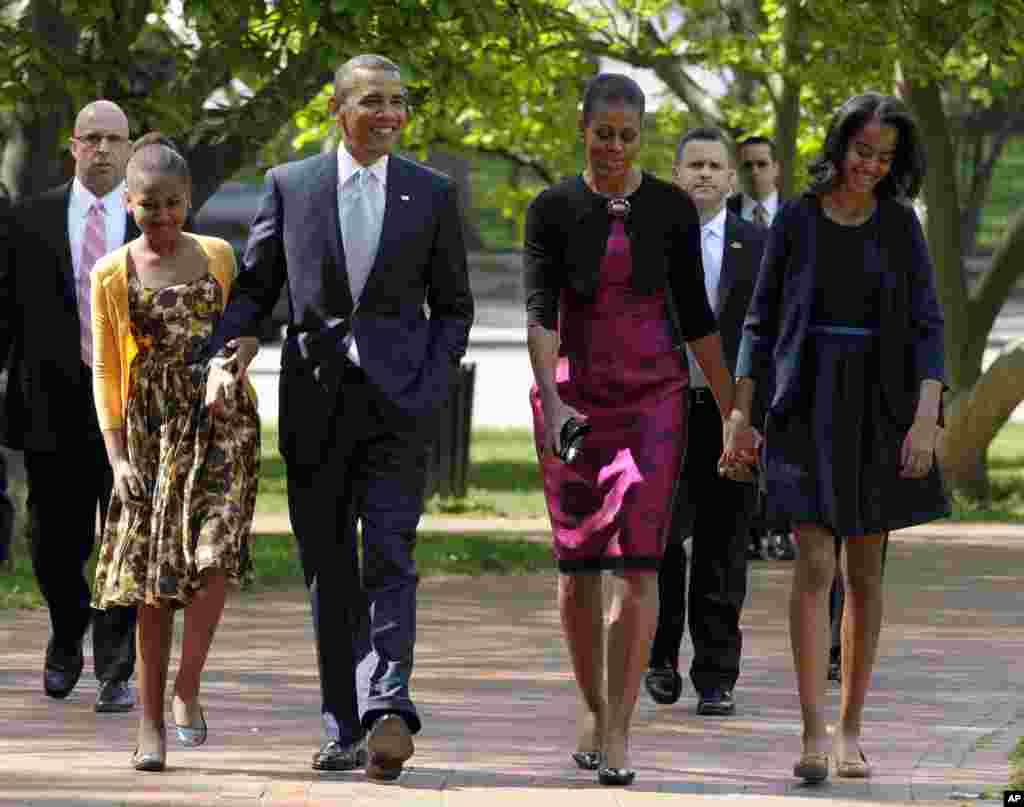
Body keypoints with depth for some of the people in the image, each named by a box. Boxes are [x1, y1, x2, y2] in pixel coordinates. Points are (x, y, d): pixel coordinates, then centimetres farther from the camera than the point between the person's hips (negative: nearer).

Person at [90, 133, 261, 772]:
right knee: (154, 579, 0)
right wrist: (117, 456, -6)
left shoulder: (218, 256, 5)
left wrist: (236, 352, -2)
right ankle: (152, 724, 7)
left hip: (223, 424, 1)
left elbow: (247, 331, 19)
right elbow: (106, 372, 1)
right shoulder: (113, 275, 1)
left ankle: (188, 686, -4)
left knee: (215, 552, -19)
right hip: (152, 432, 0)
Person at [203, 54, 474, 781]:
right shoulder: (290, 185, 7)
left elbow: (453, 306, 11)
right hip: (315, 400, 2)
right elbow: (253, 288, 9)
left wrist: (433, 386, -4)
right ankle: (345, 728, 13)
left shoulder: (431, 194, 7)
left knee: (389, 557, -15)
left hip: (398, 400, -2)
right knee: (330, 572, 6)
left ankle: (388, 713, -26)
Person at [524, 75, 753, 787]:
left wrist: (733, 408, 8)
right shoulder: (554, 209, -3)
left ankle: (618, 731, -11)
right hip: (572, 395, 0)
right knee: (579, 563, 7)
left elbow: (695, 315, 7)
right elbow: (541, 309, -14)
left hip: (654, 393, 0)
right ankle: (594, 709, 26)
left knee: (638, 561, -11)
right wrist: (552, 401, -28)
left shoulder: (672, 209, 1)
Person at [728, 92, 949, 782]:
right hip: (808, 407, -1)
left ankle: (851, 728, 17)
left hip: (879, 408, 1)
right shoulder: (796, 220, 1)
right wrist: (740, 409, -1)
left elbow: (927, 325, -2)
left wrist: (926, 417, -15)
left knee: (866, 572, 6)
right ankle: (813, 734, -16)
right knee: (816, 565, -13)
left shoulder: (900, 225, 2)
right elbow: (762, 321, 6)